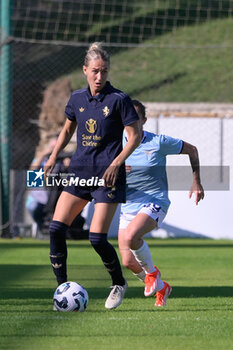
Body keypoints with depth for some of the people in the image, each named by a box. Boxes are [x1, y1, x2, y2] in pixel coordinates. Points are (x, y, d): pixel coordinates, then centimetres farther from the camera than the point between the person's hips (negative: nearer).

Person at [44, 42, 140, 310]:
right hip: (79, 172, 5)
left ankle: (119, 283, 15)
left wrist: (116, 163, -16)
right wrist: (54, 157, 13)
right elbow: (67, 130, 24)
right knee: (56, 228, -8)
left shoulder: (119, 100, -8)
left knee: (97, 238, -10)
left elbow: (135, 136, -6)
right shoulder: (77, 99, 8)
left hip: (107, 177, -5)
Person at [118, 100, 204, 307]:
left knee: (130, 236, -33)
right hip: (128, 206, 5)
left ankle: (152, 272, -5)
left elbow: (191, 150, 9)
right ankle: (160, 287, 28)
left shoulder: (159, 142, -6)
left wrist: (196, 182, 8)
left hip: (155, 202, -5)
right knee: (128, 262, -1)